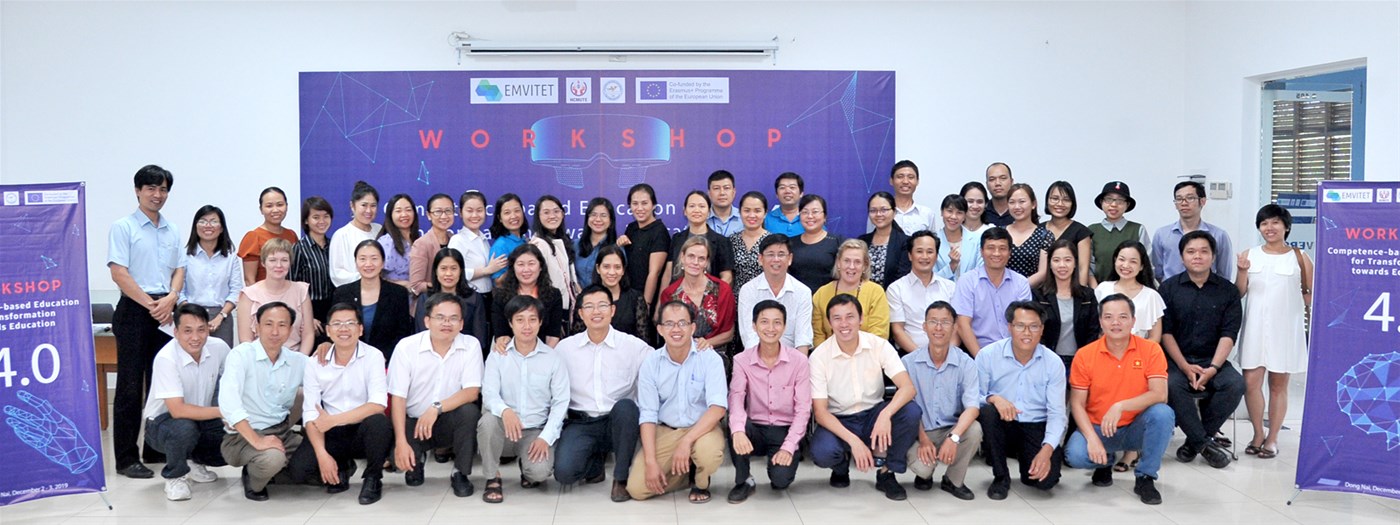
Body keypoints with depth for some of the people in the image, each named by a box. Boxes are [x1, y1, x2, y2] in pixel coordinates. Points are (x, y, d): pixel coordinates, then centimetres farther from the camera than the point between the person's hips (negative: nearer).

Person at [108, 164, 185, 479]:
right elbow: (119, 273, -10)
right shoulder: (123, 227, -3)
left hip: (166, 309, 6)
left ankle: (157, 450, 19)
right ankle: (126, 459, 3)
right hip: (134, 311, -5)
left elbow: (179, 269, 12)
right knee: (131, 386, -3)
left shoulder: (172, 231, 14)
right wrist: (150, 305, -12)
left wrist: (170, 299, -7)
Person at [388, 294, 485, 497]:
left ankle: (460, 473, -6)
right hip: (414, 421, 0)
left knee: (469, 411, -32)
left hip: (450, 422, 0)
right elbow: (398, 398, -13)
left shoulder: (471, 346, -9)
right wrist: (401, 442, -23)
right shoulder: (406, 347, -11)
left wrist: (437, 408, -31)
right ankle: (416, 460, 15)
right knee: (399, 456, -27)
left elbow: (472, 392, -17)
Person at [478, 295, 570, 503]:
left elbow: (560, 402, -2)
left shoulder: (553, 358, 1)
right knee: (488, 419, -33)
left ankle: (529, 467, 13)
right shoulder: (497, 356, 1)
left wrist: (546, 437, -15)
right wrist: (504, 410, -35)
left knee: (540, 472, -28)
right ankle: (492, 478, -10)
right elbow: (489, 393, -11)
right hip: (505, 430, 1)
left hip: (536, 432, 0)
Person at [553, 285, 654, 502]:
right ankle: (596, 458, 14)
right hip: (580, 424, 1)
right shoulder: (564, 348, 6)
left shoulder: (634, 346, 1)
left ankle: (621, 478, -14)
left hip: (619, 421, -1)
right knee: (564, 472, -25)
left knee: (625, 406, -35)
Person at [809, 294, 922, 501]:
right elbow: (820, 411, -15)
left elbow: (908, 387, -21)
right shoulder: (819, 356, -13)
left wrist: (885, 414, -41)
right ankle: (841, 463, 7)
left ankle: (886, 473, -7)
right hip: (838, 421, -2)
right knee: (822, 452, -33)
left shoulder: (879, 346, -10)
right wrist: (853, 441, -29)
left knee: (911, 412, -28)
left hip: (874, 414, 2)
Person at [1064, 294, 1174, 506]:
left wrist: (1120, 406, -33)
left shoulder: (1150, 350, -9)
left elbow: (1160, 394, -20)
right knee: (1075, 455, -29)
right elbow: (1077, 404, -7)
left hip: (1136, 428, 0)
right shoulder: (1085, 355, -8)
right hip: (1098, 428, 0)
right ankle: (1104, 461, 11)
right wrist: (1092, 438, -22)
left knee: (1163, 413, -31)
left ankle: (1145, 477, -10)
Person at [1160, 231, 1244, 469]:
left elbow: (1228, 335, -2)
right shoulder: (1169, 288, 4)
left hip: (1213, 361, 2)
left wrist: (1213, 368, -17)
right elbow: (1165, 332, -2)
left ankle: (1195, 441, -12)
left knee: (1236, 383, -28)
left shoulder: (1228, 291, 7)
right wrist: (1185, 367, -14)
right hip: (1176, 360, -1)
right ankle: (1204, 443, -15)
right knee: (1172, 385, -33)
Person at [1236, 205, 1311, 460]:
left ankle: (1272, 438, 16)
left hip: (1285, 328, -1)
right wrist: (1242, 270, -12)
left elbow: (1311, 293, 6)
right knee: (1251, 382, -3)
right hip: (1255, 327, 1)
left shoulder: (1299, 258, 1)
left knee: (1278, 385, 6)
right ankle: (1258, 434, 14)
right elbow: (1239, 293, 3)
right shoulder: (1250, 255, 6)